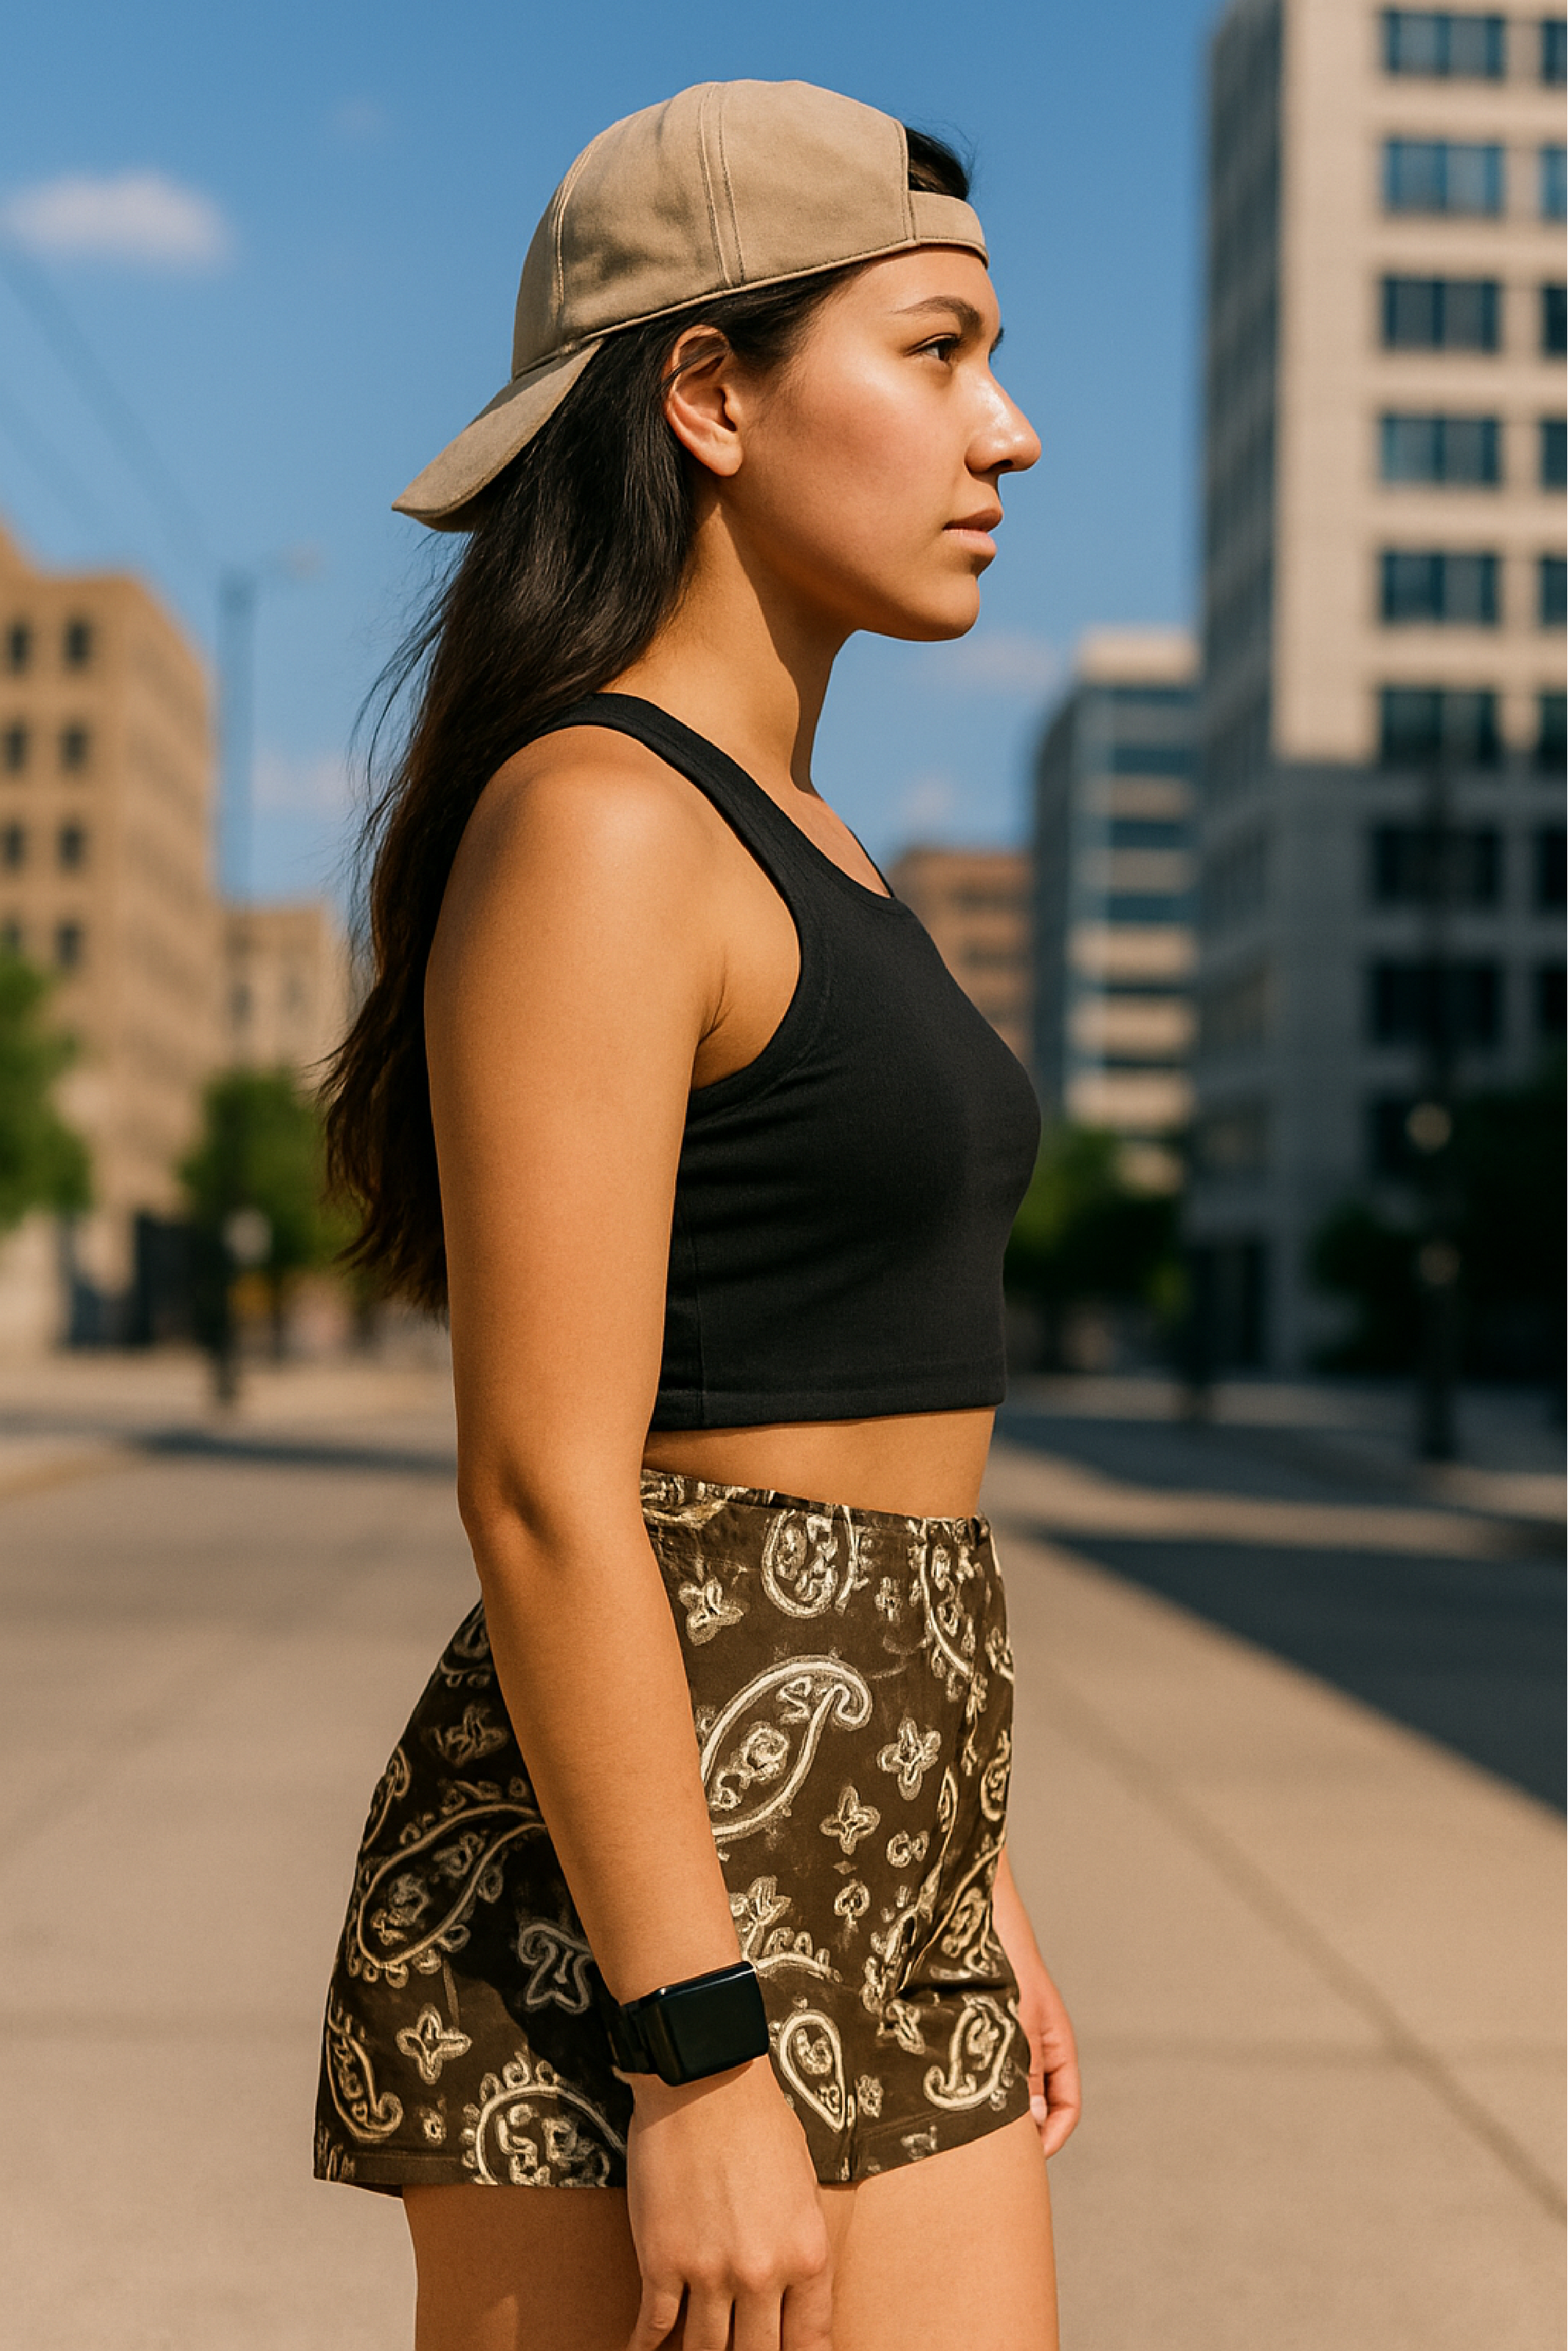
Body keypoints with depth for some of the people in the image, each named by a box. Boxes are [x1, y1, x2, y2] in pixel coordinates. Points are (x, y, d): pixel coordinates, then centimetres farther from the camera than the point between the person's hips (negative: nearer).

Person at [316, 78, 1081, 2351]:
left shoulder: (783, 851, 14)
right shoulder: (583, 824, -14)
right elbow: (543, 1485, -20)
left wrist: (955, 1877, 19)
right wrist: (704, 2065, -19)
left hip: (851, 1847, 9)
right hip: (632, 1908, -9)